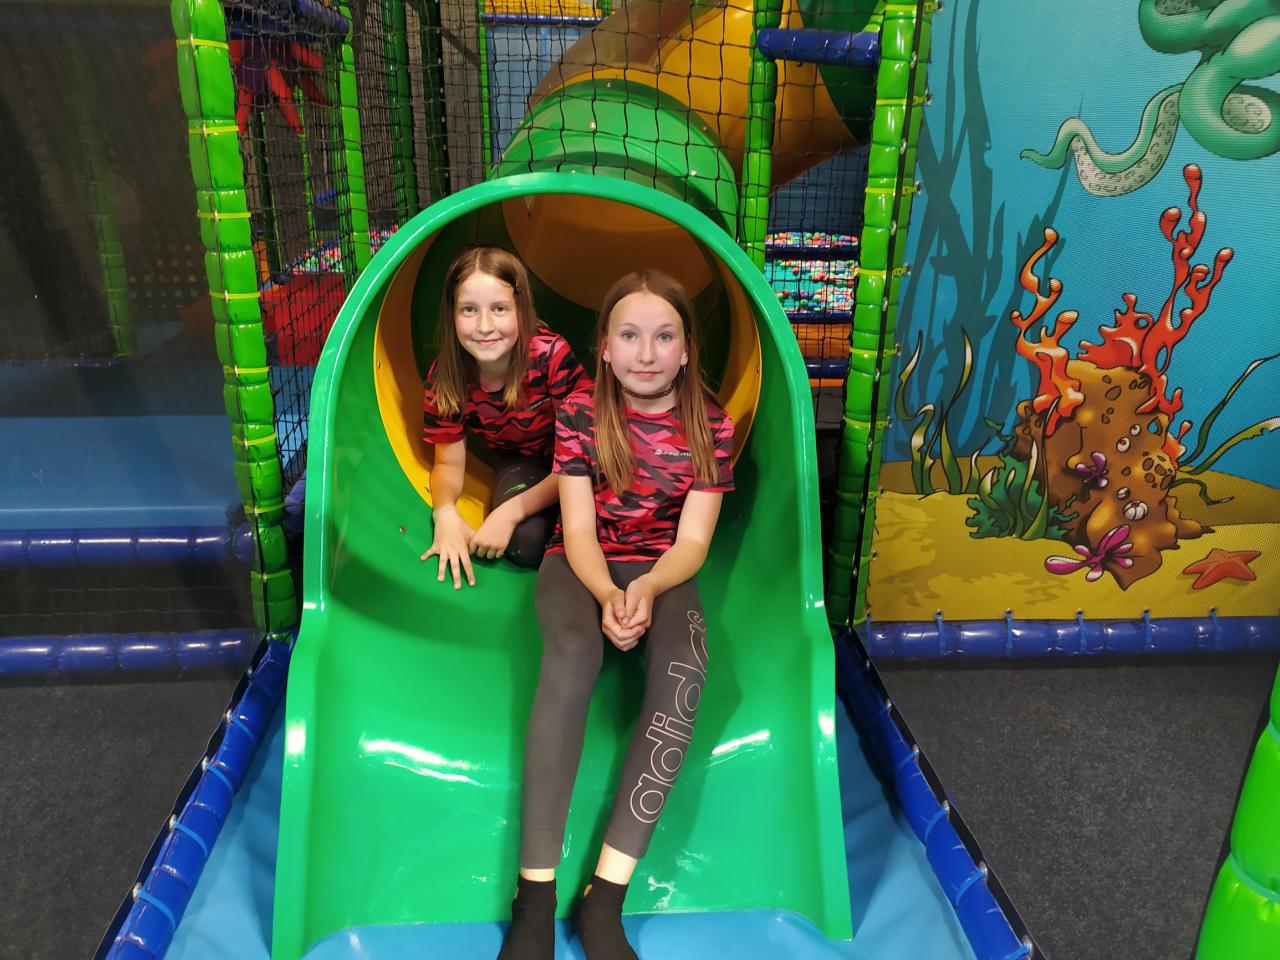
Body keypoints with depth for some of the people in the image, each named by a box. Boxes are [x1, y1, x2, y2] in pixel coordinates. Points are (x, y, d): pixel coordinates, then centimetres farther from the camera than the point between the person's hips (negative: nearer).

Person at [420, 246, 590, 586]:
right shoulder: (445, 376, -19)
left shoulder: (552, 354, -30)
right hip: (518, 462, 2)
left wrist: (510, 512, -33)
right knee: (523, 542, -27)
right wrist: (446, 513, -30)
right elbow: (448, 464, -7)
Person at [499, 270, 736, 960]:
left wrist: (647, 589, -27)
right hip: (579, 564, -1)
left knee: (684, 668, -32)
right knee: (572, 652, -35)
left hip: (661, 571, 1)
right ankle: (535, 896, -32)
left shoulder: (711, 427, -3)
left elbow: (692, 542, -6)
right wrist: (608, 596, -28)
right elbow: (578, 529, -8)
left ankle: (605, 896, -29)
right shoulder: (579, 414, -5)